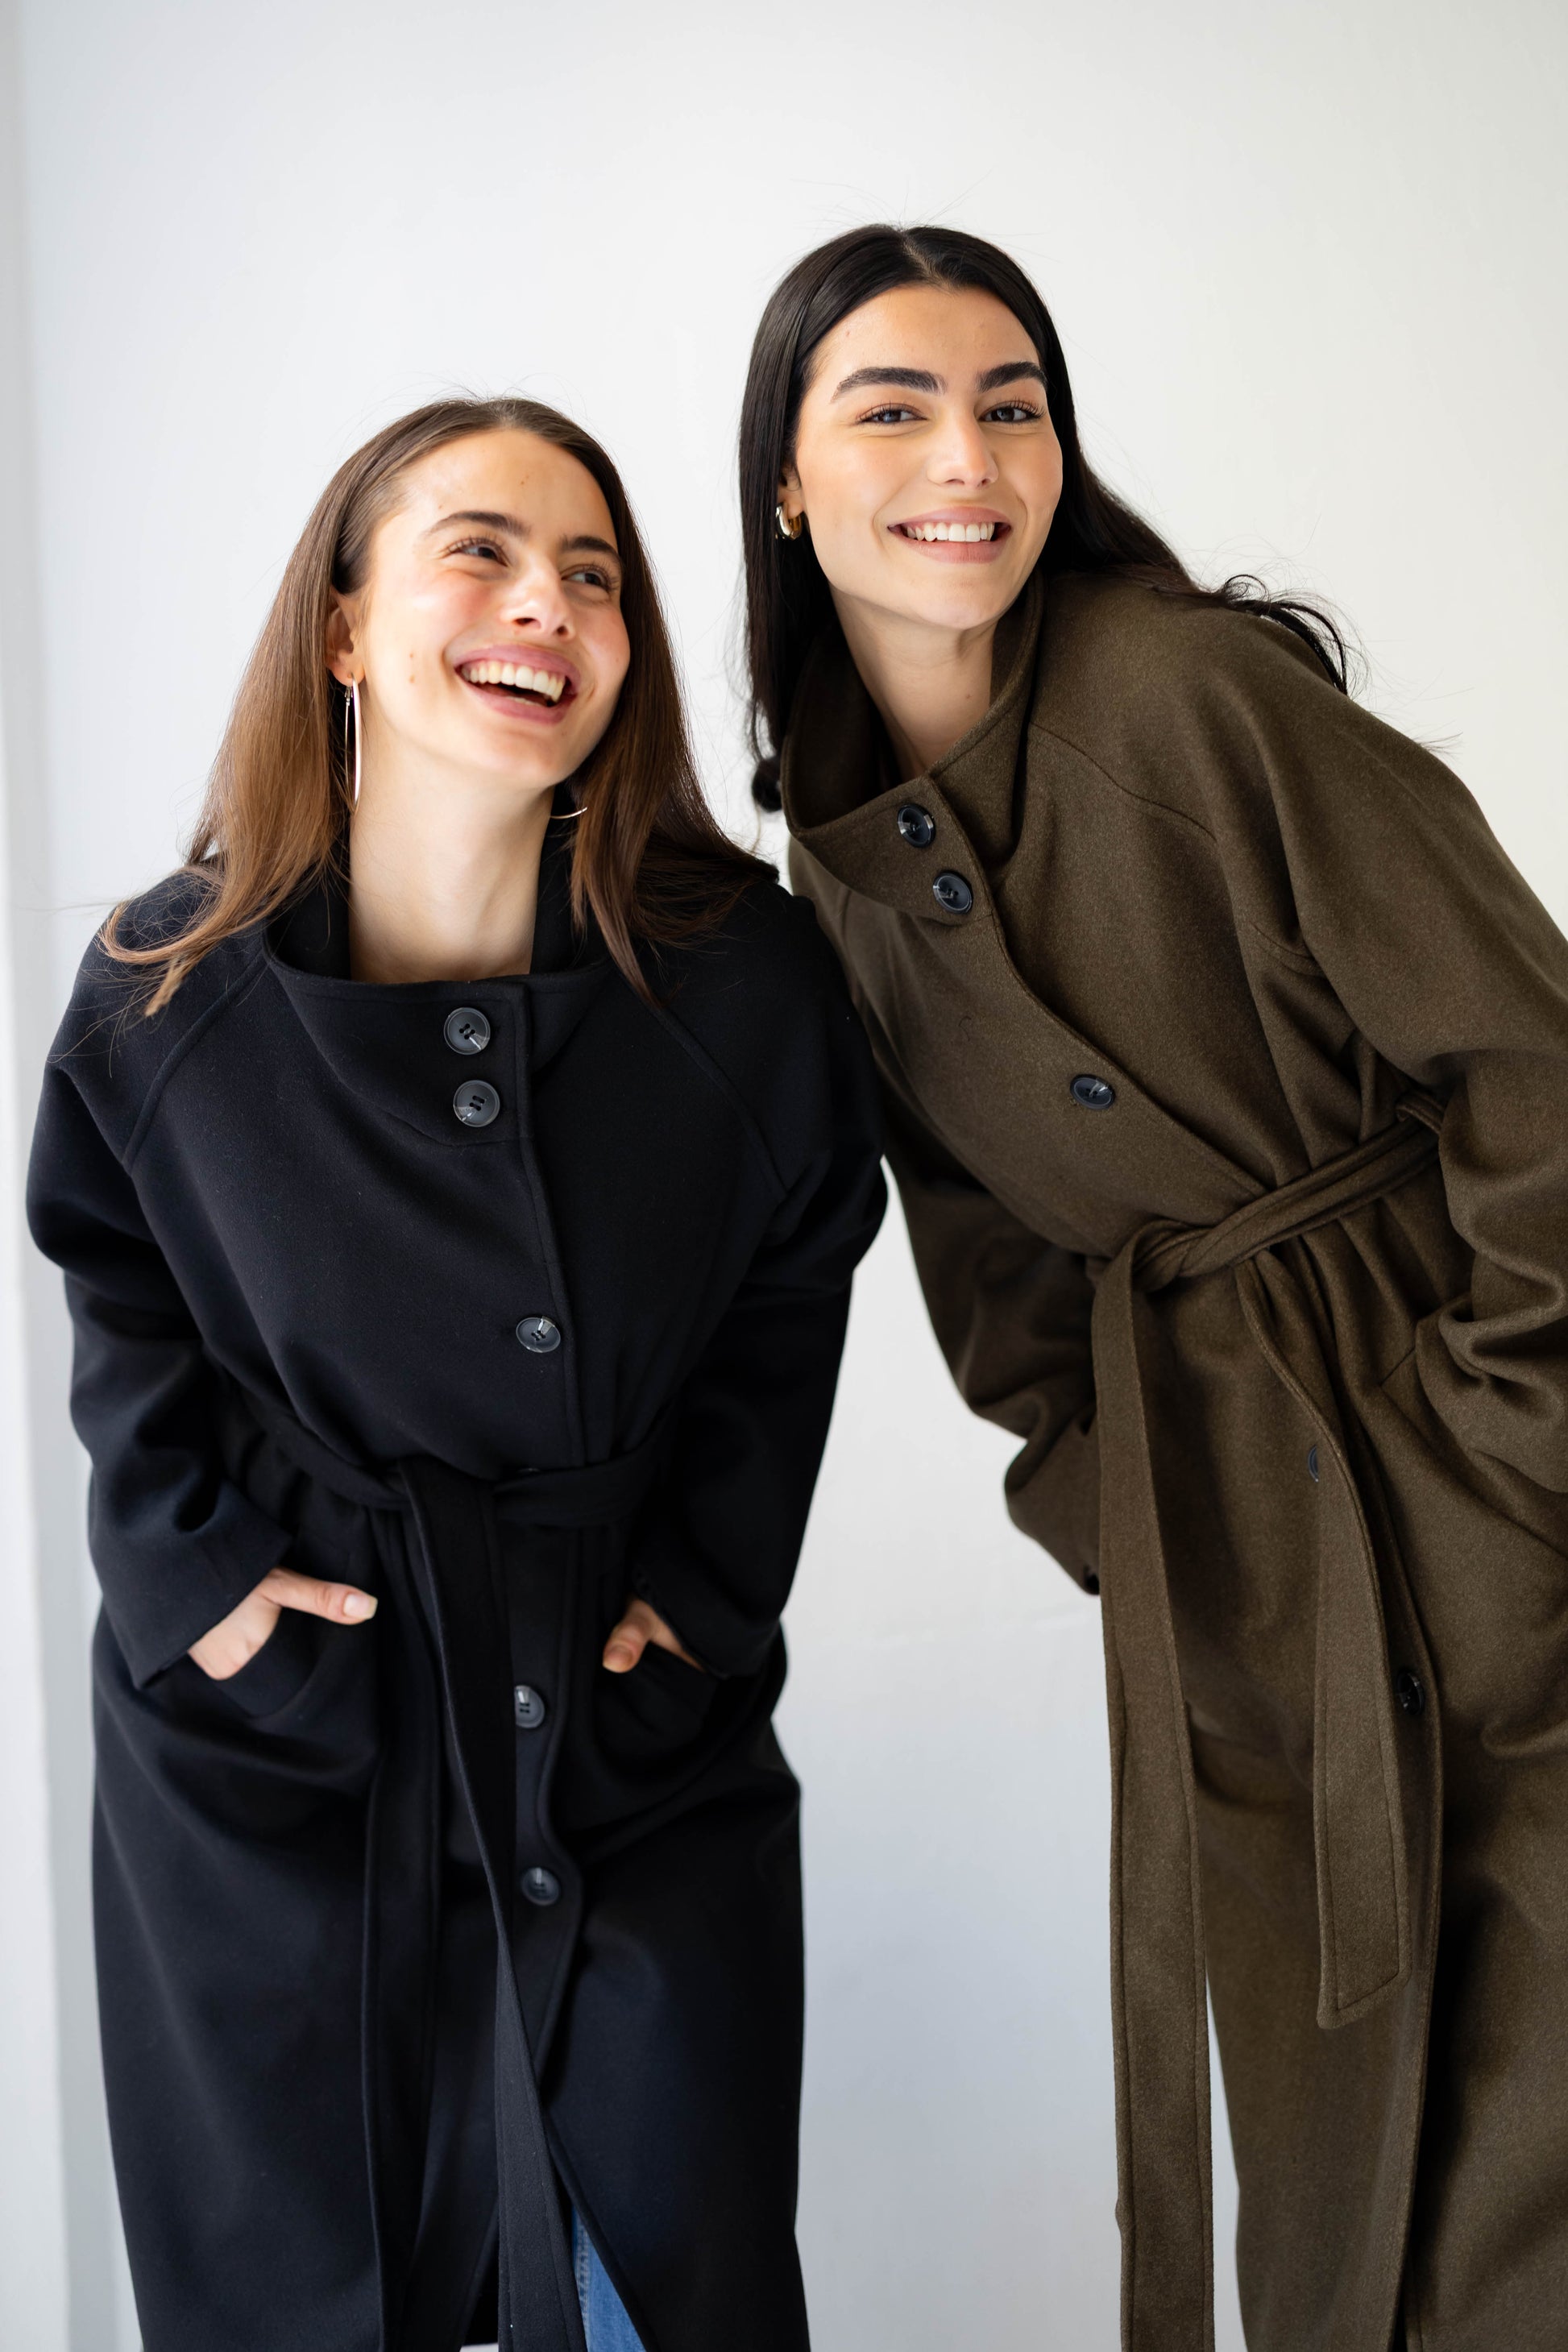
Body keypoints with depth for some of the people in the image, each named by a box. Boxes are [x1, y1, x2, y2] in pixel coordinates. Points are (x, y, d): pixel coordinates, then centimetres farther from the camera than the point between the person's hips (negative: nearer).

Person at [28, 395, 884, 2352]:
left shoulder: (744, 978, -11)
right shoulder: (171, 986, -9)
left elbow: (789, 1293, 4)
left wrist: (703, 1585, -2)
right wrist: (194, 1562, -3)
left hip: (634, 1742, 0)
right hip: (269, 1753, 0)